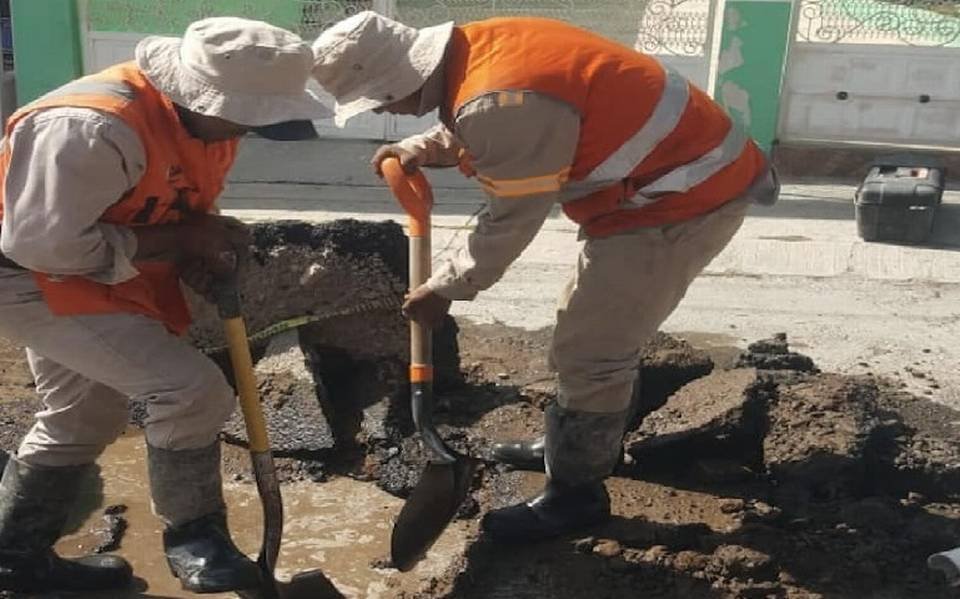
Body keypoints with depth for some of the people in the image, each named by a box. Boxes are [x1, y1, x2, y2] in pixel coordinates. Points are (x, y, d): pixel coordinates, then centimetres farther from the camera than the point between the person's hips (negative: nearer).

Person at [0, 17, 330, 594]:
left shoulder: (204, 115, -5)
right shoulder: (91, 128, -34)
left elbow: (180, 209, 9)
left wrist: (207, 247, -14)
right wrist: (180, 241, -27)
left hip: (96, 272, 10)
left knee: (83, 420, 22)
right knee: (192, 389, -18)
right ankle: (193, 536, 5)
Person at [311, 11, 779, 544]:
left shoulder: (498, 104, -29)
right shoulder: (477, 49, 1)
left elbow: (511, 220, -19)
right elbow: (477, 132, 19)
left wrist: (444, 289, -5)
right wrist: (423, 149, 0)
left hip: (686, 197, -10)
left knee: (588, 352, -4)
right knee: (589, 332, 22)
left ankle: (574, 493, 13)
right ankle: (578, 440, 41)